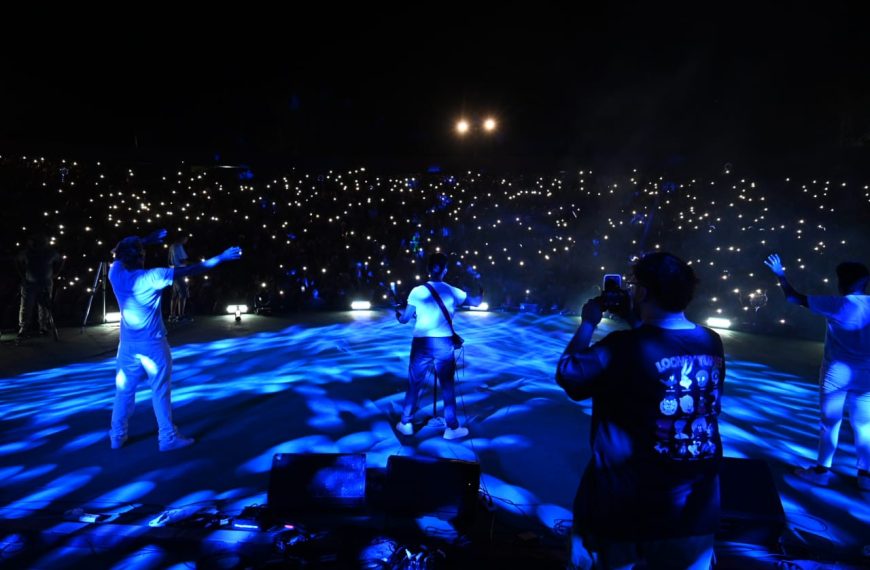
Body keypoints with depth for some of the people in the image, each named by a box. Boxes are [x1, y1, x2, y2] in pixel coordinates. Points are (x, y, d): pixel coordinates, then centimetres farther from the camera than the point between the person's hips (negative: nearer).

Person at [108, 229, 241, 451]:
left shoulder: (115, 273, -2)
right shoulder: (152, 277, -16)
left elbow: (122, 253, 20)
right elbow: (189, 271, -17)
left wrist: (147, 240, 28)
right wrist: (222, 257, -14)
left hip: (128, 343, 5)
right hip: (152, 343, -5)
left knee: (124, 390, 16)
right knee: (161, 391, 3)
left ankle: (117, 436, 25)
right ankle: (168, 437, 9)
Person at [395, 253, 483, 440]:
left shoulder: (417, 291, -2)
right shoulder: (452, 291, 1)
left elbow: (404, 319, 2)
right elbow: (476, 302, 14)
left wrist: (397, 313, 25)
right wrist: (481, 292, 36)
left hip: (421, 343, 0)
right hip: (444, 344, 0)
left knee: (414, 384, 12)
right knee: (448, 386, 10)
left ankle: (406, 424, 20)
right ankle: (452, 428, 14)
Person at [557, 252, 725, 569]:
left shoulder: (623, 348, -22)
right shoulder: (712, 344, -5)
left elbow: (566, 374, -9)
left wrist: (588, 323, 1)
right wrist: (635, 322, 15)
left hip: (624, 502, -5)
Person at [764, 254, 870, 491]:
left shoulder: (838, 305, -14)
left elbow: (794, 298, -9)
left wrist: (780, 274, 2)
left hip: (837, 372, -4)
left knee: (830, 422, 7)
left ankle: (822, 470, 16)